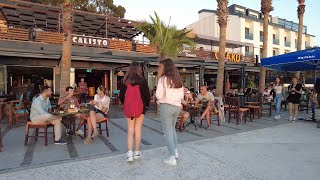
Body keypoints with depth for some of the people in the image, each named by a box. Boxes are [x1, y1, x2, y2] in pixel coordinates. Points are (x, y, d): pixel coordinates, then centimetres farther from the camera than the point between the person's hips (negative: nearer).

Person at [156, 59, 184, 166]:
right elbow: (181, 96, 11)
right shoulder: (178, 79, 9)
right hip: (177, 106, 7)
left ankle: (172, 158, 6)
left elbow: (159, 95, -13)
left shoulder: (163, 79, -10)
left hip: (166, 106, -7)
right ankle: (175, 151, 28)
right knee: (172, 128, 24)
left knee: (167, 131, 3)